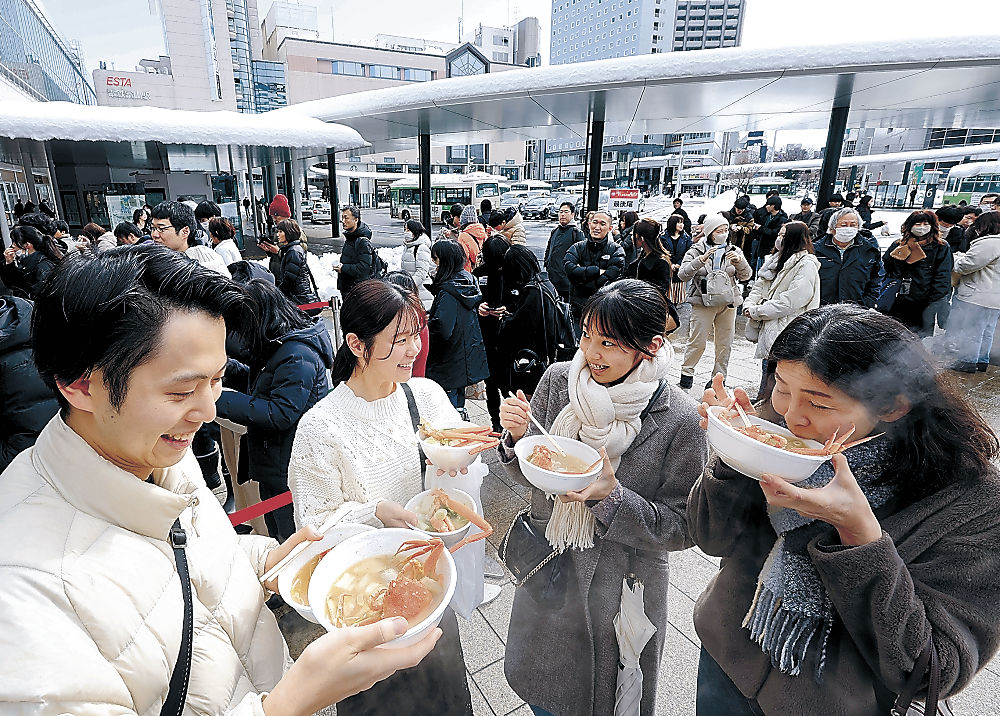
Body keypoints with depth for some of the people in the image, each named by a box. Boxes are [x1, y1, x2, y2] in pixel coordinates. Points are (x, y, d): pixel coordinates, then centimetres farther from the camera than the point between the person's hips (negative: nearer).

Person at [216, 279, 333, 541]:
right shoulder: (275, 347, 9)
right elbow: (258, 385, 22)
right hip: (273, 468, 10)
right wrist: (225, 366, 5)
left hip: (290, 473, -10)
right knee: (278, 541, 23)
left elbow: (281, 414, -25)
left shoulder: (297, 355, -23)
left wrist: (221, 400, -22)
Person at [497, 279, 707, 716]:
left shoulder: (679, 419, -21)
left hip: (620, 591, -3)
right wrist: (517, 438, -23)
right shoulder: (557, 381, -12)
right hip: (546, 571, 3)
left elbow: (682, 528, -15)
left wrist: (612, 497, -29)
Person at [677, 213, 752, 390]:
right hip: (703, 302, -3)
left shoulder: (733, 250, 7)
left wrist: (740, 261, -17)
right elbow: (682, 274, -14)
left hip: (728, 303, 4)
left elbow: (745, 276, 3)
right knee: (697, 341, -2)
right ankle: (687, 372, 15)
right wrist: (701, 260, -27)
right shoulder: (697, 250, -2)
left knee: (725, 342, 9)